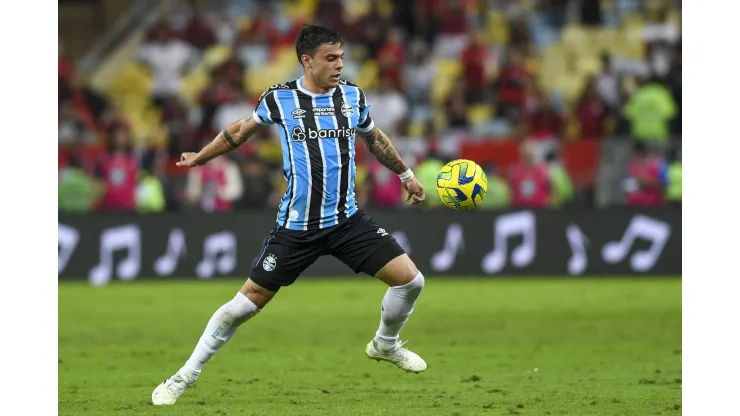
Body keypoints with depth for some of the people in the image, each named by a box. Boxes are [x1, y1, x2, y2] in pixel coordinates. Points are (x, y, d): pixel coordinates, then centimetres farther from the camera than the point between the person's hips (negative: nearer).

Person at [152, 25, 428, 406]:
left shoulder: (353, 96, 3)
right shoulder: (278, 99, -6)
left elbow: (374, 139, 23)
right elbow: (242, 130, 14)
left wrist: (406, 174, 30)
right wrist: (200, 158, 24)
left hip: (347, 220, 3)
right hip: (296, 227, -3)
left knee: (410, 279, -7)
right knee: (247, 302, -5)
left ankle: (385, 345, 23)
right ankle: (185, 377, 10)